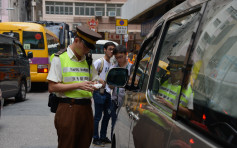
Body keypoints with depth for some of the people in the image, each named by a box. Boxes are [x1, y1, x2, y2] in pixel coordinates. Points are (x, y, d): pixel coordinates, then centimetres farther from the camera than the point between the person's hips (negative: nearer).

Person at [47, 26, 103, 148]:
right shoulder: (59, 58, -3)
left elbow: (95, 79, 21)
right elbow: (52, 87, -9)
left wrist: (98, 83, -3)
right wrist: (78, 85, -16)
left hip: (86, 109, 6)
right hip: (68, 109, -5)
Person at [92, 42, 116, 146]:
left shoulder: (111, 64, 13)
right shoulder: (99, 62, -10)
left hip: (107, 93, 8)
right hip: (99, 93, -8)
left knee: (107, 115, 13)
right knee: (98, 116, -2)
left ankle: (103, 137, 25)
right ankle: (96, 138, 7)